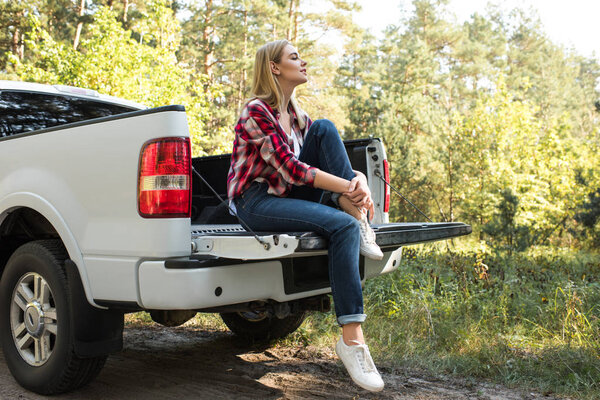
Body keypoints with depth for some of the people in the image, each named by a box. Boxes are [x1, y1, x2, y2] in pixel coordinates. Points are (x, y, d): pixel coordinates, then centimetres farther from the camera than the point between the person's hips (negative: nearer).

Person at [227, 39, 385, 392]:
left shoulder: (295, 113, 13)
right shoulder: (257, 111, -13)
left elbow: (331, 157, 6)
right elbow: (289, 167, -21)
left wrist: (359, 179, -15)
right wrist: (348, 188, -25)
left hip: (288, 195, 7)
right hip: (256, 202, -7)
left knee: (326, 128, -10)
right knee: (343, 226, -29)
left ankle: (357, 215, -19)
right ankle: (351, 339, -30)